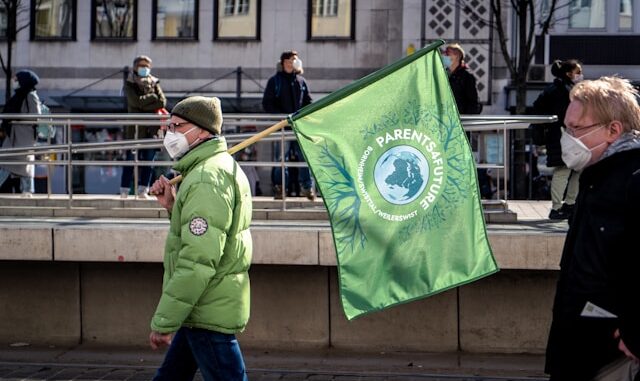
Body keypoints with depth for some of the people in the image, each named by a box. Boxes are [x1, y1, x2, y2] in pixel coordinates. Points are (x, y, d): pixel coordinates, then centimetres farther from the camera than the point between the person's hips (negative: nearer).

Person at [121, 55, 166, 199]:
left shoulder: (154, 83, 13)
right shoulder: (129, 84, 3)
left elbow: (162, 101, -2)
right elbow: (135, 101, -14)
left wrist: (144, 104, -9)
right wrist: (152, 97, -6)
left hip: (151, 128, 3)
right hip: (134, 128, -3)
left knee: (148, 159, 4)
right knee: (131, 159, -3)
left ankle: (143, 190, 10)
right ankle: (124, 191, 2)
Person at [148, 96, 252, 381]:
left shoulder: (206, 180, -20)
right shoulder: (223, 166, 14)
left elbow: (198, 261, -26)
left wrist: (163, 322, -22)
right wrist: (173, 207, 6)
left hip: (208, 312, -11)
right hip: (206, 310, 11)